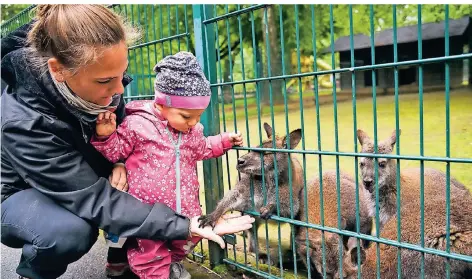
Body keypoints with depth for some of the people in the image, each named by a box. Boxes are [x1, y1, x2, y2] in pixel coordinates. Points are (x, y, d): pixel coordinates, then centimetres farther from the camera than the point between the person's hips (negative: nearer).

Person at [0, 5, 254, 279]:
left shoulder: (98, 75, -21)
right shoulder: (25, 122, -39)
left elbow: (118, 122, 0)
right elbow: (97, 201, -38)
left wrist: (119, 159, -22)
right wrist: (186, 226, -40)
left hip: (83, 176, 6)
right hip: (23, 193, -5)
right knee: (71, 230, -36)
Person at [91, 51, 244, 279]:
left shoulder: (193, 131, 4)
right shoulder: (137, 124, -14)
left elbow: (202, 150, 24)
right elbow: (113, 152, -6)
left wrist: (225, 141, 17)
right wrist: (105, 136, -24)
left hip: (185, 208, 6)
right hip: (148, 211, -5)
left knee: (187, 240, 23)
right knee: (151, 254, 7)